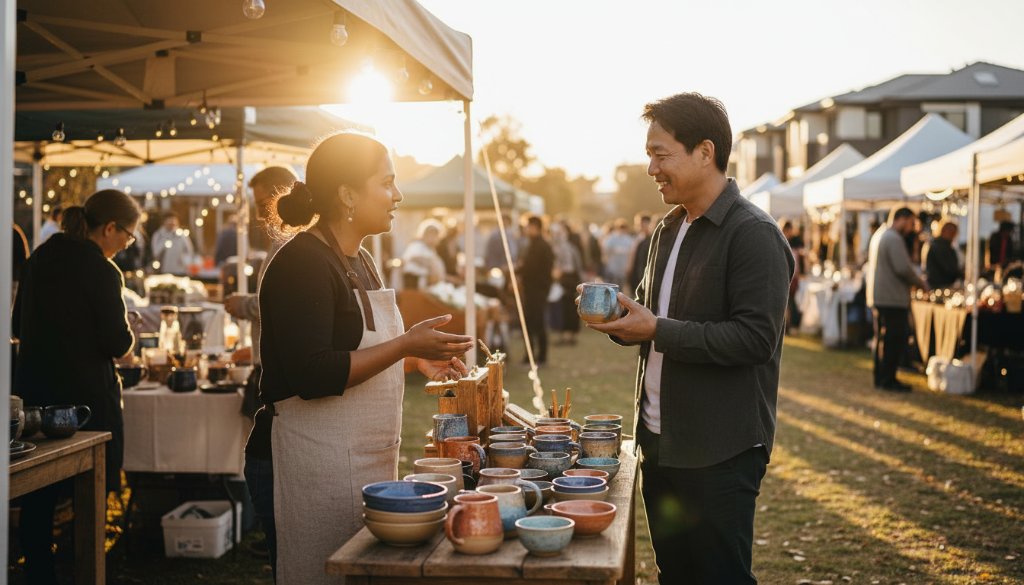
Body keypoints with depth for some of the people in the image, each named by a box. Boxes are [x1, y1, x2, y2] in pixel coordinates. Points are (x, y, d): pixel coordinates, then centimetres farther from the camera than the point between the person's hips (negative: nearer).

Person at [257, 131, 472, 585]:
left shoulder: (359, 261, 14)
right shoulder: (302, 263, -16)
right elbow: (311, 375, -25)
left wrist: (417, 357, 10)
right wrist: (405, 346, -23)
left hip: (371, 455, 9)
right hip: (322, 458, -9)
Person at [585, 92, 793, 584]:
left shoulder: (753, 234, -14)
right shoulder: (668, 230, 12)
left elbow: (755, 337, -22)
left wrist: (659, 331, -22)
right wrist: (620, 318, 0)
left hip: (720, 452, -8)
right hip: (660, 443, 8)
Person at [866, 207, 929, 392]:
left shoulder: (879, 235, 16)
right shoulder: (894, 239, -15)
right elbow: (903, 268, -22)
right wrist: (921, 282, -6)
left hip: (877, 297, 10)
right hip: (892, 298, -10)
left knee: (883, 339, 15)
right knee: (895, 340, -5)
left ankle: (881, 378, 20)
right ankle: (888, 380, -2)